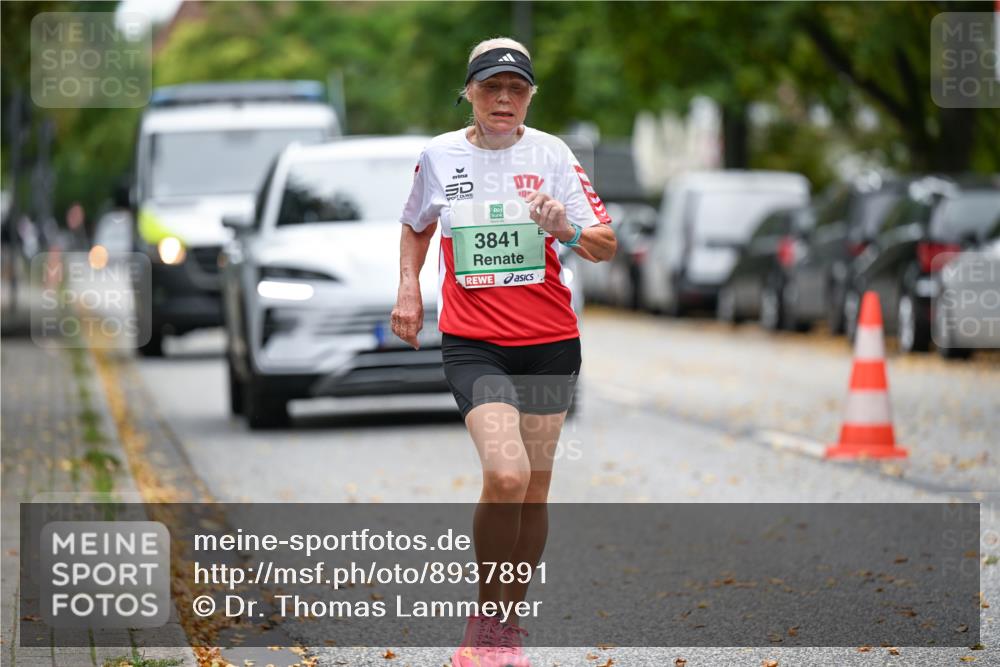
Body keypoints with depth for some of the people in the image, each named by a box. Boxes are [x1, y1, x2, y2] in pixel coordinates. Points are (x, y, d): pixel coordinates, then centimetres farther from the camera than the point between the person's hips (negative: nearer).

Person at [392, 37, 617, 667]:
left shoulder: (550, 153, -2)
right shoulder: (440, 155, 2)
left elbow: (607, 245, -6)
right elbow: (417, 226, 22)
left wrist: (565, 229, -25)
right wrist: (409, 288, 10)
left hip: (550, 341, 2)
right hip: (473, 343, -1)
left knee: (534, 485, 6)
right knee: (505, 475, -20)